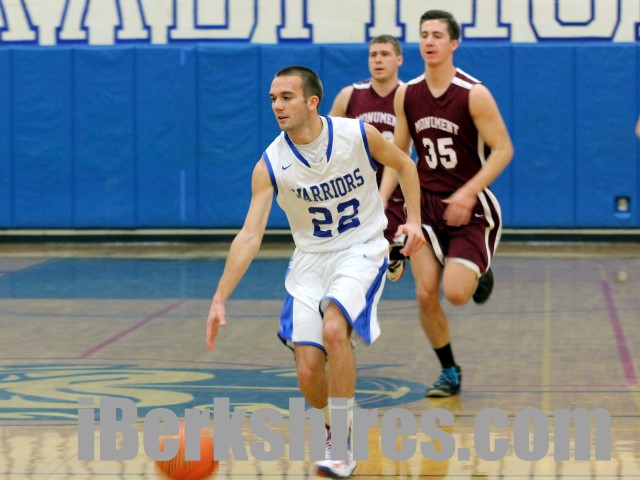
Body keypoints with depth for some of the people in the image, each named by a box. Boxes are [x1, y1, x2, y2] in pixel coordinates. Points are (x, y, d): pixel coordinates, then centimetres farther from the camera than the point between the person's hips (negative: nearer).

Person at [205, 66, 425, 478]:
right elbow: (250, 236, -15)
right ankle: (336, 425, 27)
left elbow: (405, 165, 7)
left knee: (333, 327, -30)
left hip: (362, 250, -2)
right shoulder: (271, 165, -12)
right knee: (309, 373, -8)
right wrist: (220, 299, -23)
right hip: (311, 258, 2)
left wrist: (413, 220, -6)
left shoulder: (358, 135, -13)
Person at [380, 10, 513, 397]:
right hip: (426, 204, 4)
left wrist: (467, 193, -23)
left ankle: (479, 273, 22)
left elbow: (503, 150, -13)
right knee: (426, 293, -5)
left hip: (471, 206, -4)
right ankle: (449, 372, 15)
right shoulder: (406, 95, 0)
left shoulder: (474, 94, -14)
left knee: (456, 293, -16)